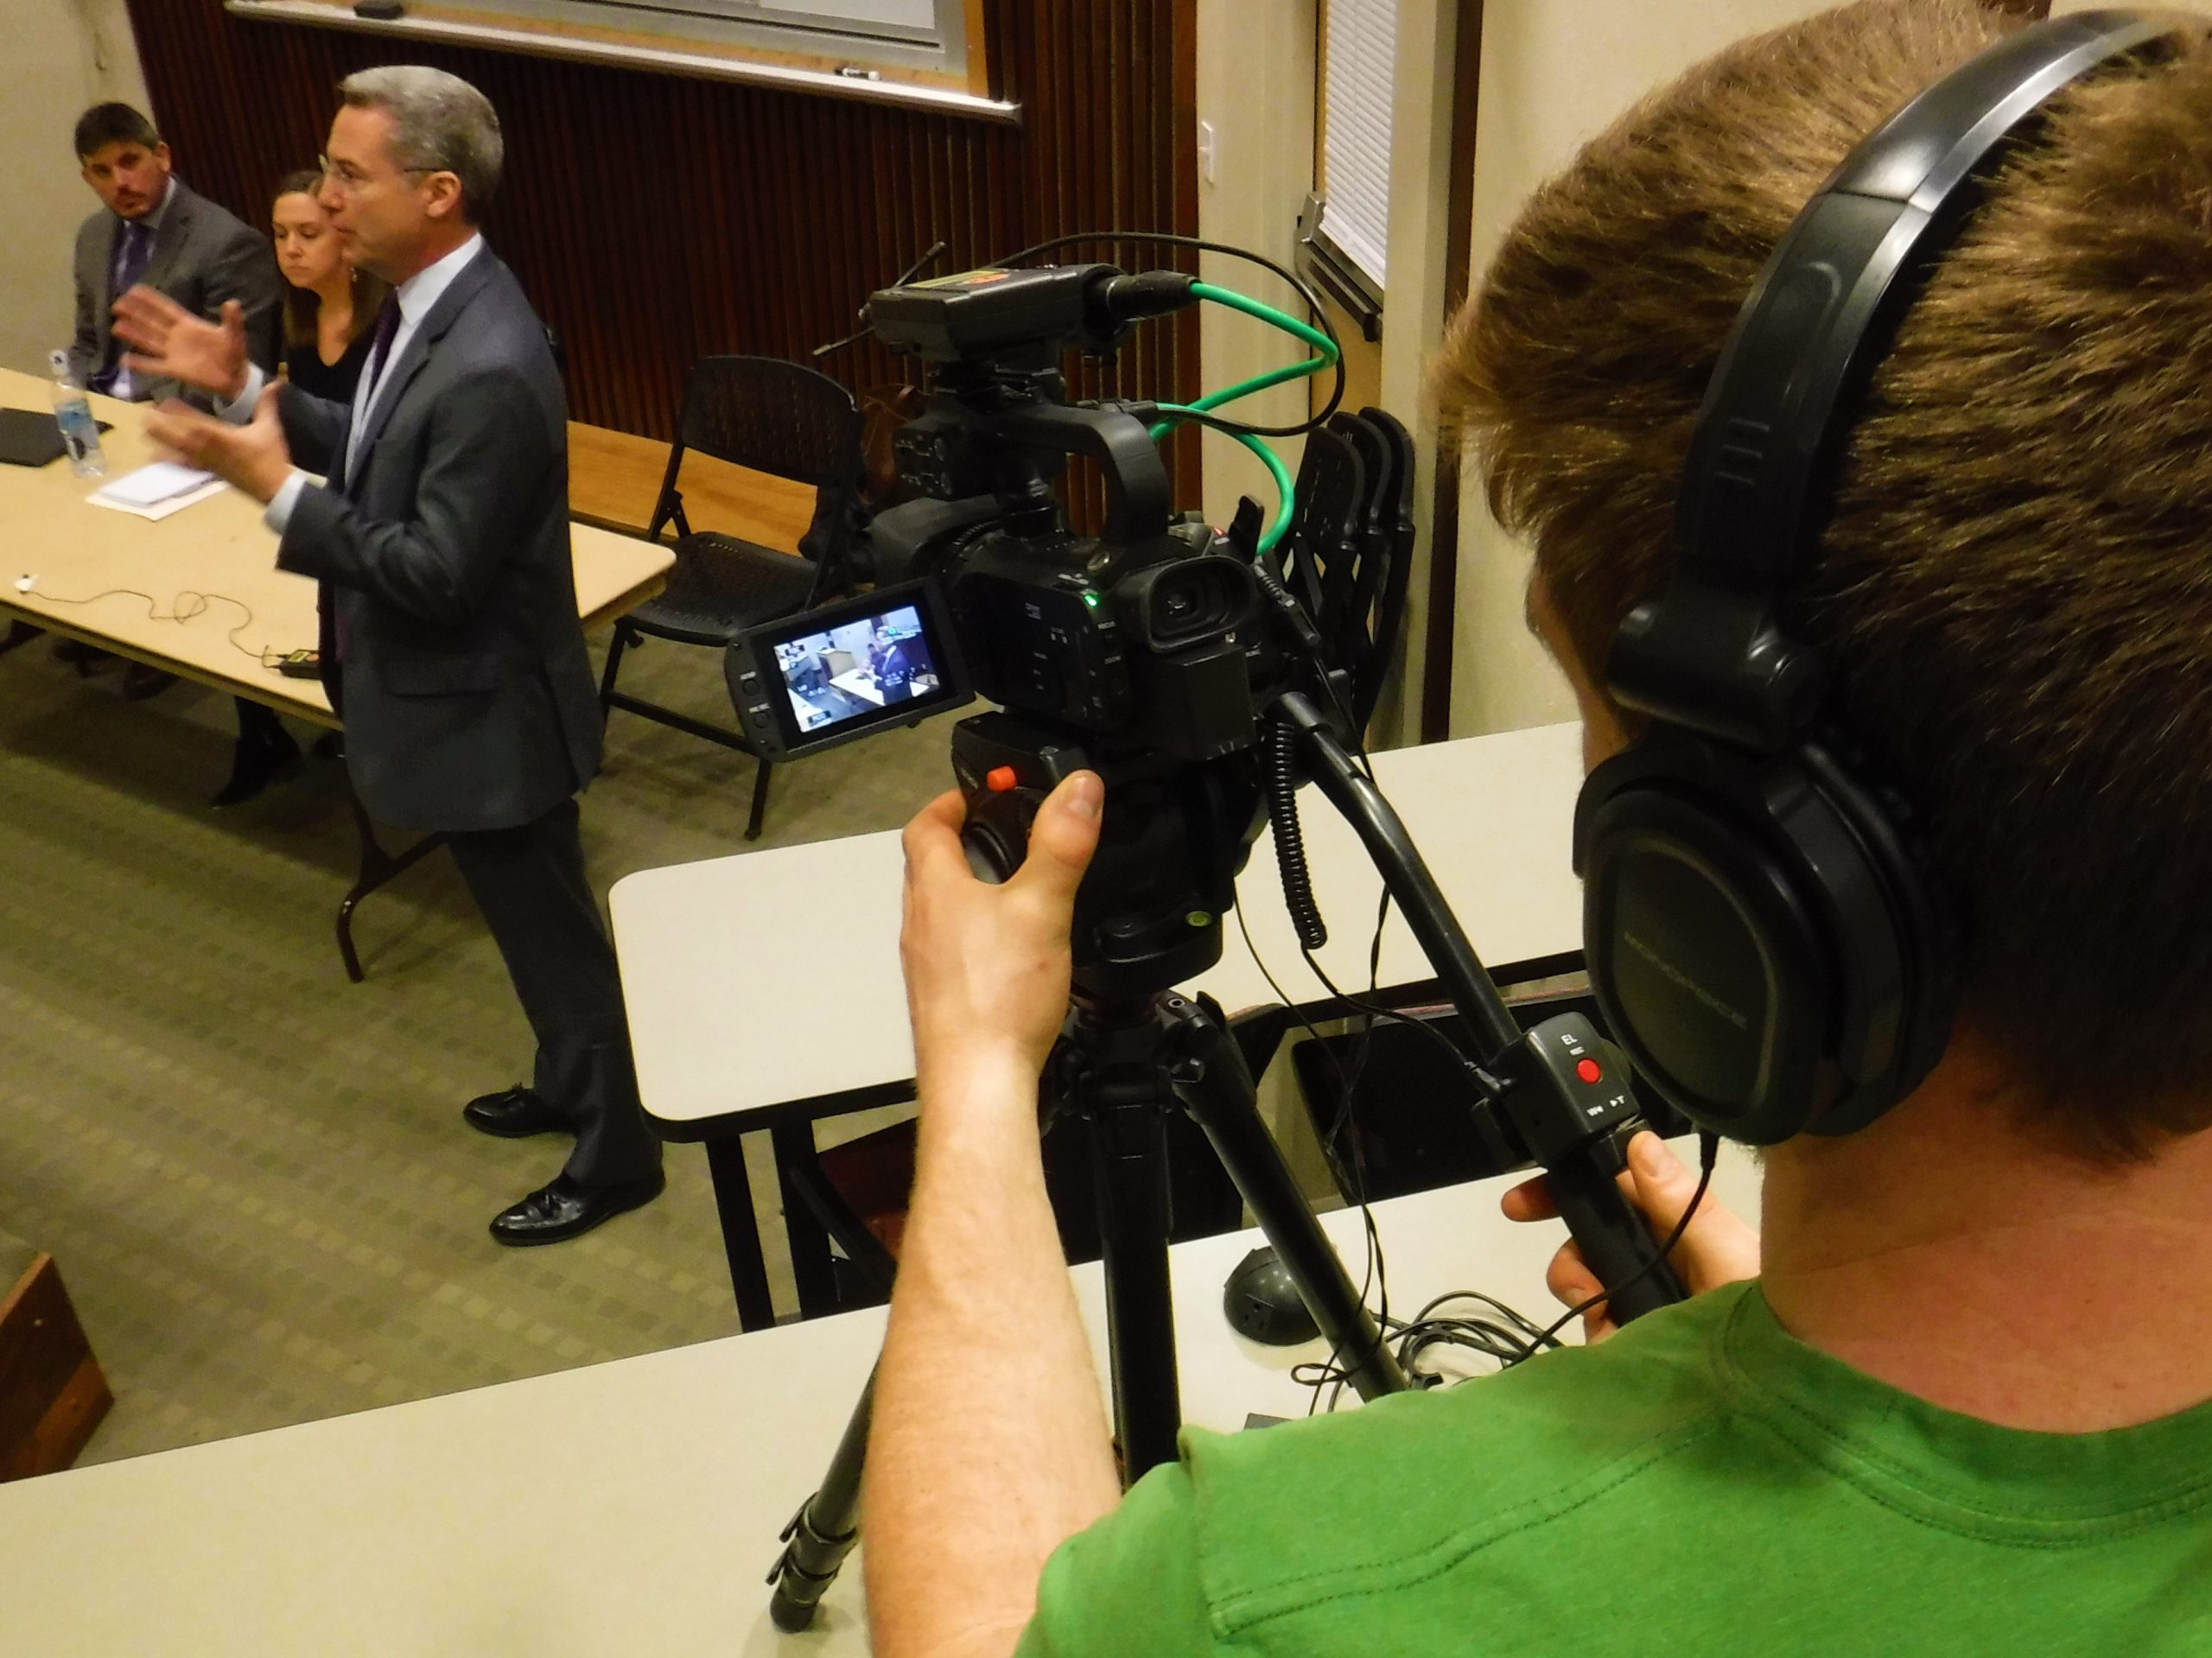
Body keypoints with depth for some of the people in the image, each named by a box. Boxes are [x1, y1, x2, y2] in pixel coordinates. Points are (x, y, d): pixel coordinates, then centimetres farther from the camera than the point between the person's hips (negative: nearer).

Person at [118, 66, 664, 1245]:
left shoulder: (487, 369, -31)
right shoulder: (428, 305, 1)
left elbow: (438, 573, -28)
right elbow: (380, 459, 12)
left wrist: (276, 491, -26)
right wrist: (243, 389, 3)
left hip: (485, 708, -10)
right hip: (452, 692, 10)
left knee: (555, 932, 8)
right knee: (530, 920, 26)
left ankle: (616, 1153, 28)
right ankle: (568, 1085, 47)